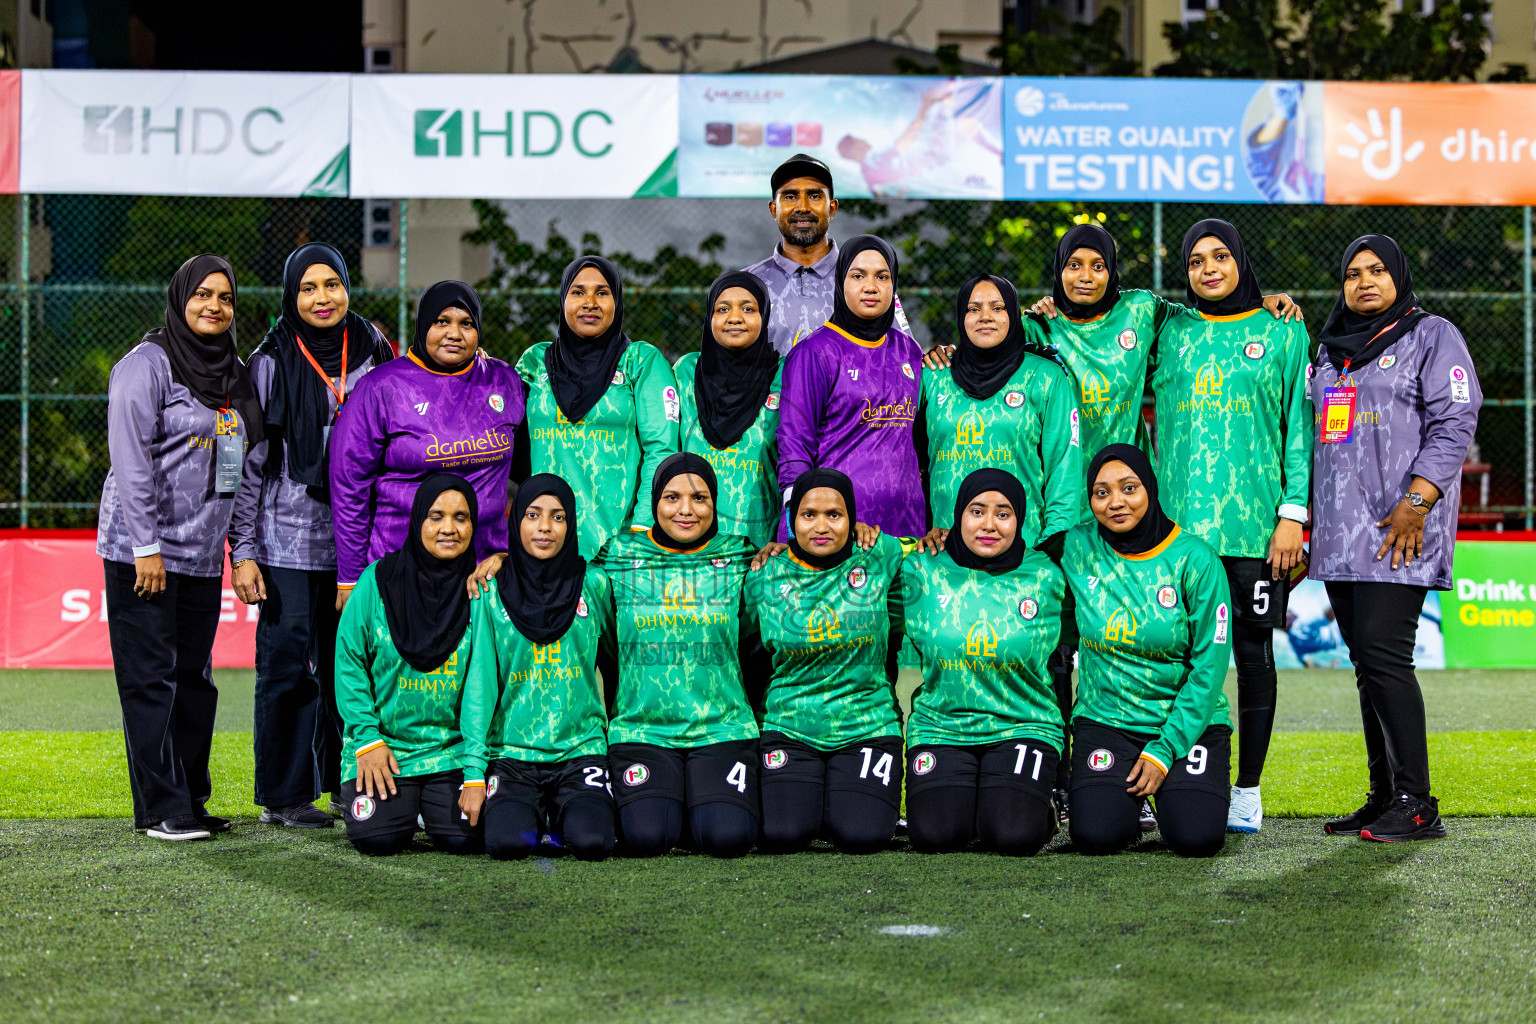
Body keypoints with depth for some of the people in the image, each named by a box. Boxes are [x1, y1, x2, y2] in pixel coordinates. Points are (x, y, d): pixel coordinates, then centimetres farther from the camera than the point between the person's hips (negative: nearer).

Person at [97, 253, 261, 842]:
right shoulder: (147, 364, -7)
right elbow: (131, 458, -13)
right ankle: (160, 809, -2)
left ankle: (191, 801, 16)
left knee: (194, 680, 9)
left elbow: (243, 468, 18)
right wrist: (147, 546, -18)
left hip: (202, 556, 7)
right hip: (143, 552, -7)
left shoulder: (235, 374, 15)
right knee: (150, 679, -5)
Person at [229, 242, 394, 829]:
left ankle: (345, 782, 19)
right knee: (286, 663, -3)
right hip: (289, 538, -3)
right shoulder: (271, 362, -2)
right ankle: (284, 796, 4)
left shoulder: (375, 353, 8)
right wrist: (243, 550, -6)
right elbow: (249, 460, -2)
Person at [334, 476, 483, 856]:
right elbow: (349, 662, 0)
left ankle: (434, 805, 17)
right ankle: (402, 802, 17)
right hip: (382, 744, 0)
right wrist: (367, 739, -8)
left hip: (453, 749, 1)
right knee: (379, 836, -19)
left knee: (461, 837, -19)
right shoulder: (378, 580, -2)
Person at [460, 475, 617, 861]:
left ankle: (563, 815, 11)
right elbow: (479, 684, -1)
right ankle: (537, 814, 11)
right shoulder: (492, 594, 1)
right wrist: (473, 773, -6)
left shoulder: (594, 585, 3)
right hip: (512, 753, 0)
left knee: (592, 842, -25)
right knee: (507, 842, -25)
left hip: (581, 747, 0)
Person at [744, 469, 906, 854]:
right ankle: (795, 794, 15)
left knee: (862, 836, -20)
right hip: (790, 729, 0)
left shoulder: (880, 558, -2)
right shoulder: (765, 578, 0)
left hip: (867, 725, 0)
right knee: (783, 835, -21)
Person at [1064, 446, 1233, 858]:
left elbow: (1209, 666, -8)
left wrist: (1164, 752, -12)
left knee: (1196, 837, -23)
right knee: (1095, 835, -23)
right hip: (1105, 720, 1)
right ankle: (1124, 795, 13)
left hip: (1189, 721, -1)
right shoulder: (1077, 548, -3)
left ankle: (1180, 788, 13)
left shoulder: (1195, 558, -9)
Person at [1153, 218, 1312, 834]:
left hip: (1253, 524, -2)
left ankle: (1247, 790, 9)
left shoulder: (1282, 333, 7)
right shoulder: (1172, 333, 13)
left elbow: (1299, 426, 4)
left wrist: (1293, 512, -3)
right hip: (1179, 521, 2)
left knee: (1253, 651, 1)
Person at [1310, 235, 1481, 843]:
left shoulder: (1432, 336, 2)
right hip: (1341, 536, 7)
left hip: (1400, 532, -7)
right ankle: (1384, 799, 11)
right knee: (1367, 665, 7)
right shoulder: (1330, 349, 22)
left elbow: (1454, 424, -8)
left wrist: (1416, 503, -18)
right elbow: (1313, 434, 26)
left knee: (1383, 656, -15)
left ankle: (1416, 805, -13)